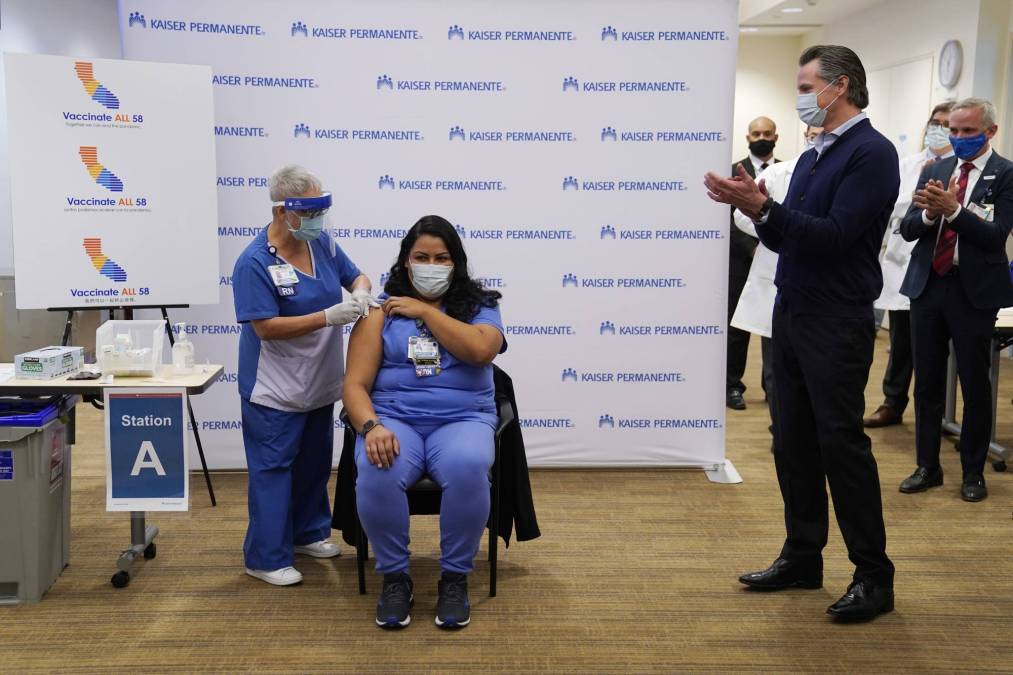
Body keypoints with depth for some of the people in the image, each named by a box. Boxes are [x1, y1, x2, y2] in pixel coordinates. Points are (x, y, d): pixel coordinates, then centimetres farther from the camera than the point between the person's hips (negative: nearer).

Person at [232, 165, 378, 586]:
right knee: (273, 468, 1)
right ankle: (266, 558, 12)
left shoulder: (322, 243, -1)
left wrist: (360, 293, -14)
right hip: (275, 389, -7)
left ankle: (308, 533, 37)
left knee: (314, 462, 19)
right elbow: (265, 327, -24)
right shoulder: (254, 262, -19)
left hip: (320, 382, 7)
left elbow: (355, 276, 12)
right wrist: (328, 317, -30)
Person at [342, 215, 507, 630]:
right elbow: (355, 384, 1)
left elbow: (480, 350, -13)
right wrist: (371, 427, -20)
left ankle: (455, 578, -11)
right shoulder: (381, 311, 9)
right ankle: (394, 577, -8)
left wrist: (425, 310, -5)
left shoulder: (478, 306, 10)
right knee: (376, 474, -33)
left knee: (468, 469, -35)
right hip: (394, 419, 0)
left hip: (463, 419, 0)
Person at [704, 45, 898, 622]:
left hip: (837, 322, -8)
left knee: (841, 443, -4)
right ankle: (803, 557, 22)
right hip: (792, 313, 8)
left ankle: (874, 576, 8)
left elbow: (835, 236, -21)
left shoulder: (871, 152, -11)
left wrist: (764, 207, -24)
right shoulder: (812, 157, 15)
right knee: (794, 442, 11)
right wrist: (756, 208, -4)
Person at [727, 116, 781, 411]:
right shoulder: (734, 172, 4)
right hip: (742, 261, -1)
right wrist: (753, 248, -14)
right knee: (737, 326, 2)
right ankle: (732, 385, 10)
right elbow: (729, 219, -4)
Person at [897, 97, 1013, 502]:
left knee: (975, 385, 6)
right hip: (928, 285, 4)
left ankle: (973, 472, 20)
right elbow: (907, 229, 4)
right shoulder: (934, 171, 9)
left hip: (974, 290, -4)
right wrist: (928, 214, -16)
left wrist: (952, 209, -25)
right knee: (927, 381, 10)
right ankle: (927, 466, 23)